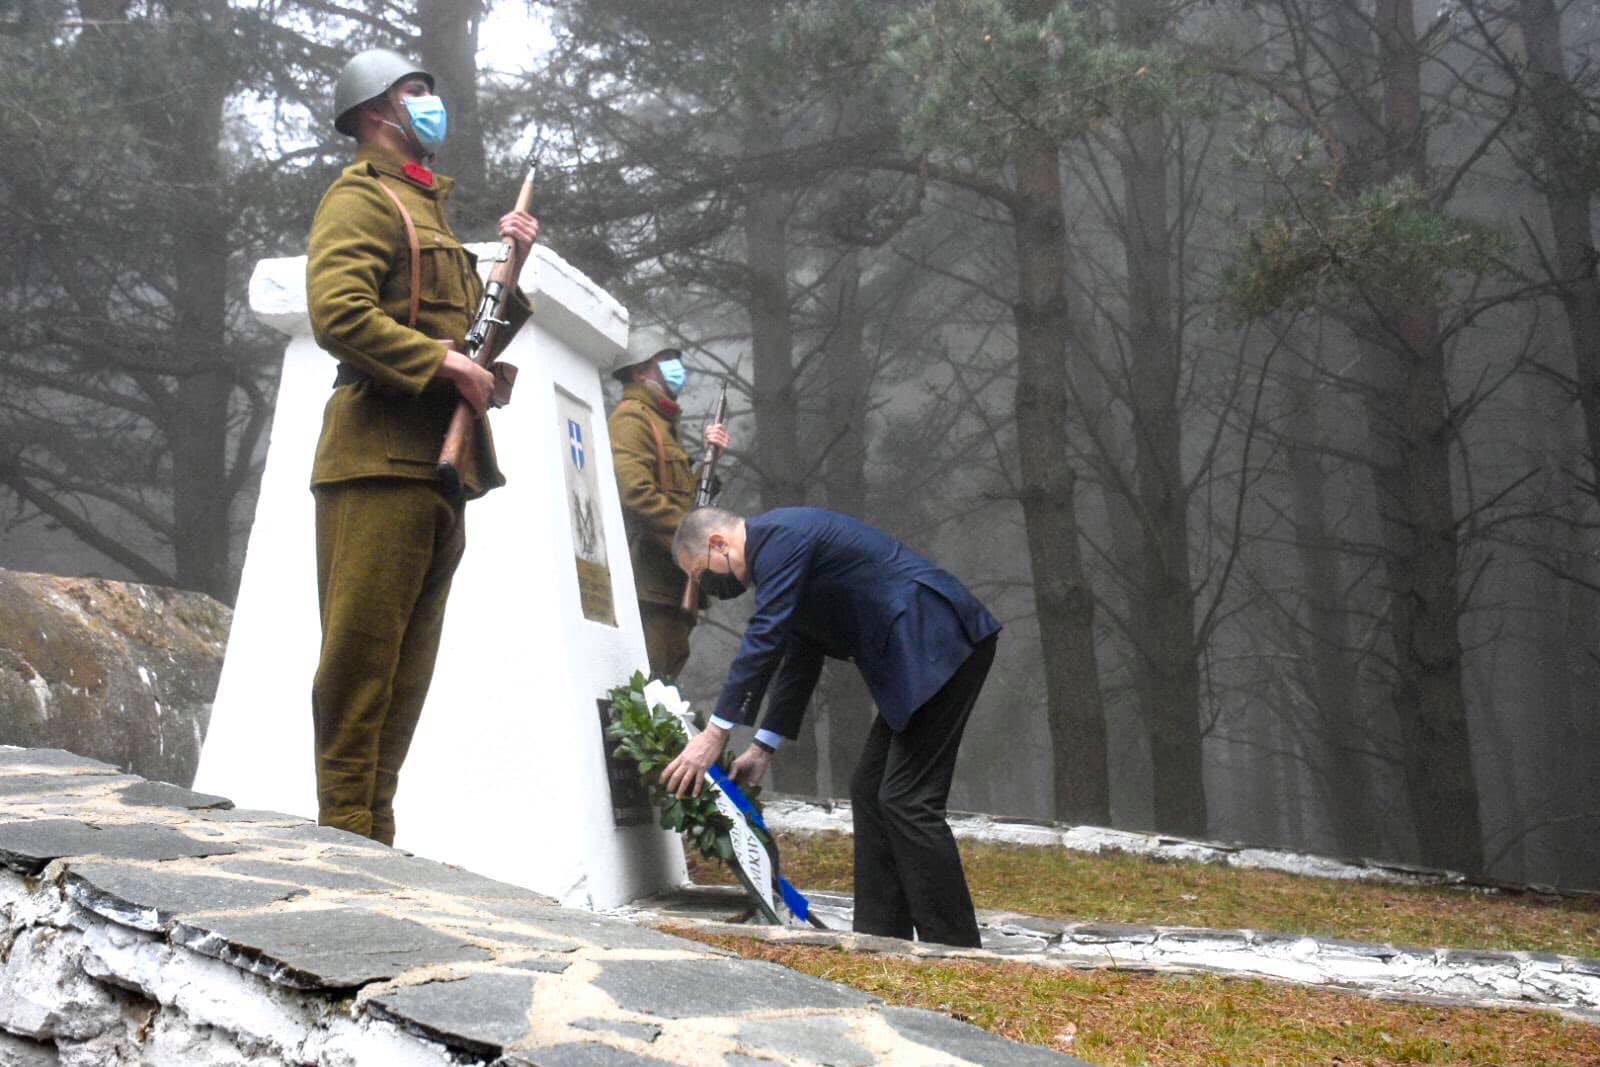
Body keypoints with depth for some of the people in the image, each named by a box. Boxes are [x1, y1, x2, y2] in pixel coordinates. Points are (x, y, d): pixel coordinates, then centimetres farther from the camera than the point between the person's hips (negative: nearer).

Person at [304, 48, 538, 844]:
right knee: (362, 655, -10)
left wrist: (513, 269, 14)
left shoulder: (426, 210, 28)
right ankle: (346, 834, -8)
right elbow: (337, 310, -17)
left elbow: (471, 332, 27)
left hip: (435, 464, 9)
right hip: (381, 457, -9)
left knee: (407, 662, 8)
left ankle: (372, 839, 11)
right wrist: (441, 360, -19)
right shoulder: (362, 198, 0)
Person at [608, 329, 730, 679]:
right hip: (650, 581, -10)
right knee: (647, 685, -13)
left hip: (671, 586, 10)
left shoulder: (660, 421, 26)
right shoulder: (631, 417, -5)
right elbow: (637, 492, -20)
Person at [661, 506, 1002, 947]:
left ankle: (956, 949, -7)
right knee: (871, 791, 11)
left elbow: (765, 637, -18)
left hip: (941, 642, -11)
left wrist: (715, 734, -16)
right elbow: (797, 661, 25)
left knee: (908, 801, -11)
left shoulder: (779, 535, -11)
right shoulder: (781, 544, 21)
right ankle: (881, 938, 13)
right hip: (919, 651, 11)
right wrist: (762, 749, 23)